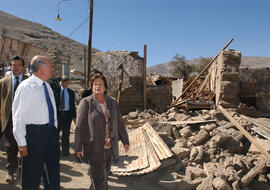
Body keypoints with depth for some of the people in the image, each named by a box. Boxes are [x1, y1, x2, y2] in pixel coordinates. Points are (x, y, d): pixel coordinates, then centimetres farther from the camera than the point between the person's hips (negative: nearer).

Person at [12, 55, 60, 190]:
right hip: (34, 133, -7)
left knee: (53, 173, 20)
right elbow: (18, 116, -14)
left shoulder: (47, 86, 10)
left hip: (51, 132, 7)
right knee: (32, 175, 8)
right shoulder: (26, 86, -13)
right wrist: (22, 143, -15)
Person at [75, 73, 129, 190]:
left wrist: (125, 140, 11)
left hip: (110, 148, 5)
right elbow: (80, 126, -7)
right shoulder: (86, 102, -7)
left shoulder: (112, 102, 7)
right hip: (95, 148, -5)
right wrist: (78, 147, -7)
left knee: (104, 175, 17)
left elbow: (119, 123, 11)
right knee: (99, 178, -1)